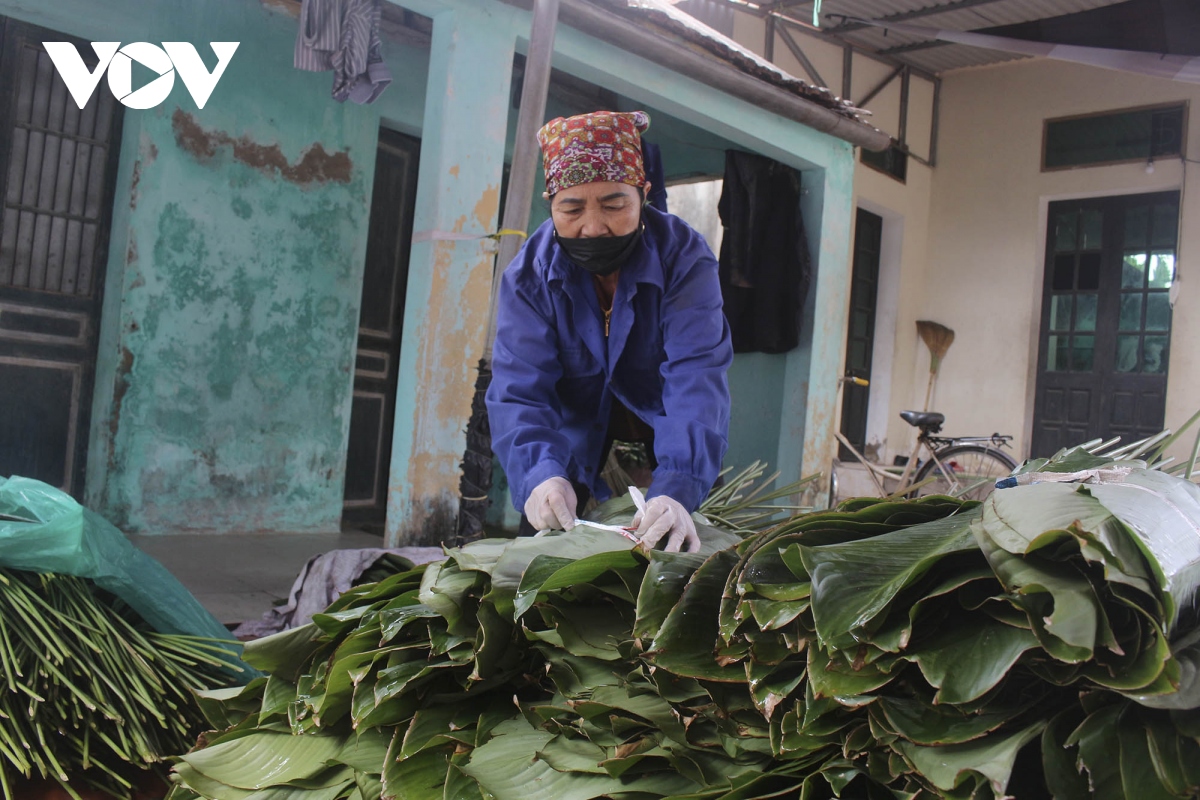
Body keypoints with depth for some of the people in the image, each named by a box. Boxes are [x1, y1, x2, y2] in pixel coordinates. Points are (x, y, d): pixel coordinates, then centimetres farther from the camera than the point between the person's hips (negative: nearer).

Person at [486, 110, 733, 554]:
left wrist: (677, 489, -53)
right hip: (576, 443, 1)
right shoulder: (528, 273, -20)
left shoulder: (685, 258, -26)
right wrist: (540, 474, -47)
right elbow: (519, 391, -26)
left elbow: (696, 379, -37)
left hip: (663, 430, -1)